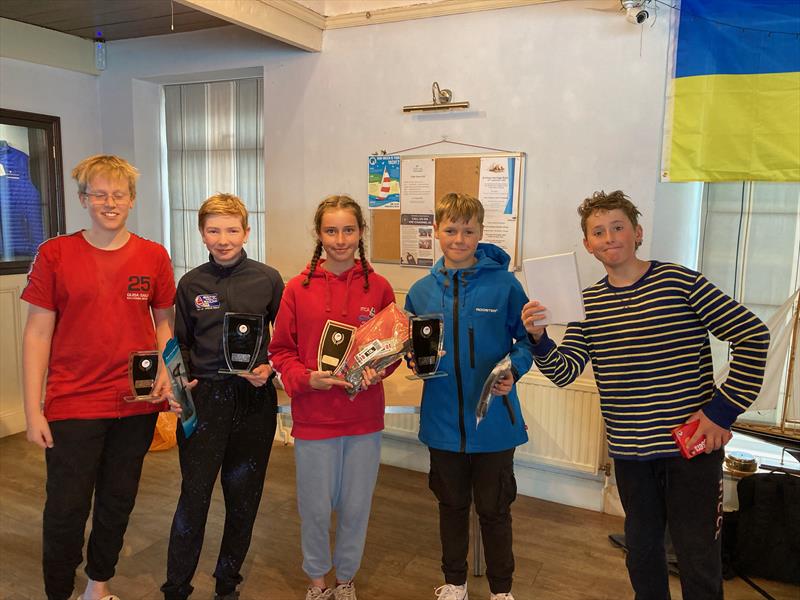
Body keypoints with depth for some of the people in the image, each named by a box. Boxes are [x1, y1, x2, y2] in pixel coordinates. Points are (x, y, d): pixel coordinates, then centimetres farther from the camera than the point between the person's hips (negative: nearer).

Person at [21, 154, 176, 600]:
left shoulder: (154, 257, 2)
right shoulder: (55, 254, -3)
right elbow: (38, 333, -2)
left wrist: (165, 372, -6)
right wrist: (33, 410, -5)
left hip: (137, 404, 2)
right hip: (73, 405, -2)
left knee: (118, 503, 16)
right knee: (66, 509, 5)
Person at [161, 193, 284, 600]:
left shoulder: (268, 280, -1)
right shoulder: (191, 284, 2)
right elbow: (181, 343, 10)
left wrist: (270, 368, -10)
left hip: (254, 398, 1)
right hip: (204, 396, 0)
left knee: (244, 497, 12)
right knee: (194, 496, -1)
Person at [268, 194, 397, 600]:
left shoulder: (378, 287, -2)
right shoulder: (298, 288, -5)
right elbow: (280, 350, 0)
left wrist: (377, 369, -13)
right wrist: (306, 378, -17)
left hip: (364, 416, 1)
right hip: (313, 417, -1)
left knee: (356, 506, 14)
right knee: (315, 507, 12)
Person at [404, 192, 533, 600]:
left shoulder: (504, 284, -9)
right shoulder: (421, 291, 1)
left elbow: (527, 339, -3)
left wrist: (513, 371, -21)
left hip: (494, 420, -3)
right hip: (443, 421, 3)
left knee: (494, 509, 13)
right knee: (451, 505, 20)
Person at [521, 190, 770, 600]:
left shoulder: (680, 282, -10)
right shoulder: (588, 302, 3)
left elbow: (753, 336, -8)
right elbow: (564, 372, -3)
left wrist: (723, 409, -11)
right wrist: (538, 338, -22)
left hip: (692, 444, -4)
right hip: (628, 450, 4)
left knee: (698, 557, 8)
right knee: (641, 548, 19)